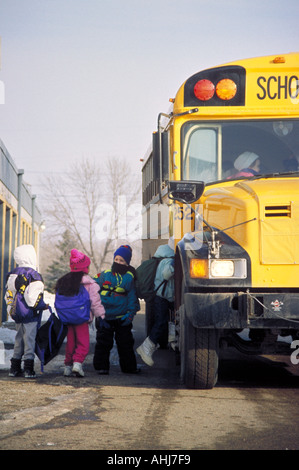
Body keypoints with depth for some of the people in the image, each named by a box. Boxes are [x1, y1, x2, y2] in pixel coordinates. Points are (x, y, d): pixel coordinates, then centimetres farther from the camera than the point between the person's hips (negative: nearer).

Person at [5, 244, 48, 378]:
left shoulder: (12, 275, 11)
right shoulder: (33, 275, -14)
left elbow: (8, 296, 15)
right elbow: (33, 297, -21)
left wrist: (11, 310, 23)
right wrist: (42, 306, -6)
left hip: (17, 315, 7)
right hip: (30, 315, -7)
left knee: (19, 339, 14)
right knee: (29, 339, -4)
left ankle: (14, 368, 15)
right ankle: (28, 369, -5)